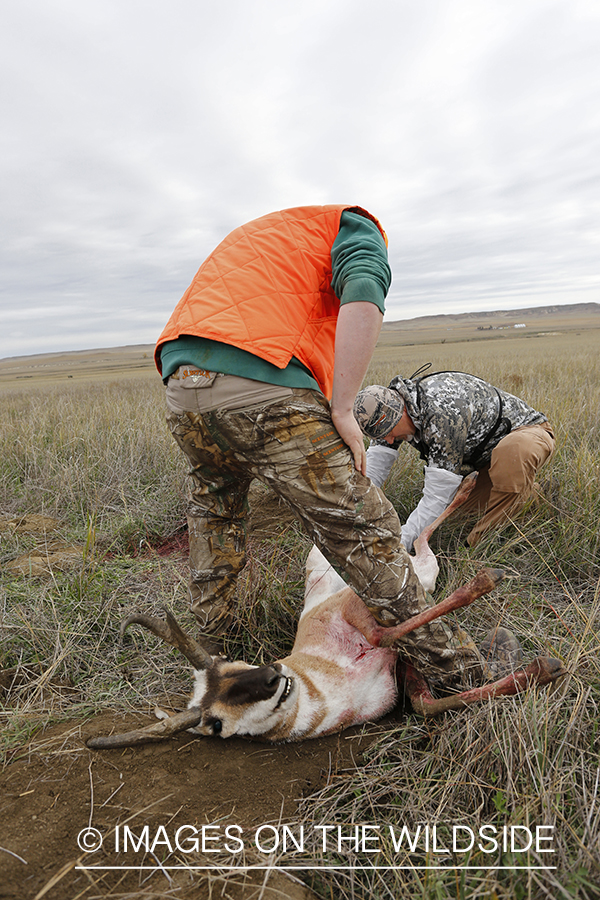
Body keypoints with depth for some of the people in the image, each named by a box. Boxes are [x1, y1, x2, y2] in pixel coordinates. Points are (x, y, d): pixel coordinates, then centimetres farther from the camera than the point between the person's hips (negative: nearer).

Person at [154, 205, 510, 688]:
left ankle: (210, 635, 43)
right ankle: (447, 663, 17)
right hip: (262, 389, -7)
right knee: (363, 530, 3)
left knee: (213, 503, 32)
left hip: (181, 391, 7)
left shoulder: (254, 233, 41)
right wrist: (342, 411, -7)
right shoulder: (356, 226, 18)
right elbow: (363, 302, -7)